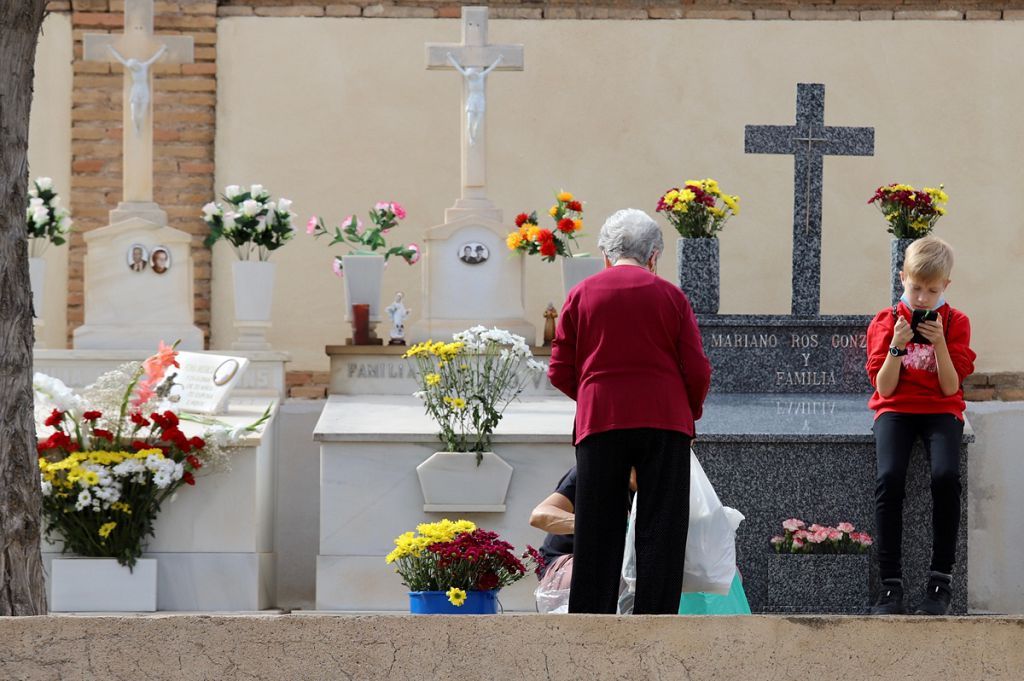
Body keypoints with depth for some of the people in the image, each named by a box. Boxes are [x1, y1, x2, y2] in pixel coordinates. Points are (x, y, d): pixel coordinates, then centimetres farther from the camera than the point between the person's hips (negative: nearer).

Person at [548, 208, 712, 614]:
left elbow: (560, 373, 6)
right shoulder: (670, 296, 5)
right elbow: (697, 371, 2)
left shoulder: (582, 295, 7)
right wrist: (690, 412, 20)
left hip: (600, 423, 1)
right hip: (665, 423, -1)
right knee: (661, 531, 1)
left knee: (597, 534, 4)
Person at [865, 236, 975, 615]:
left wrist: (939, 343, -13)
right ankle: (890, 584, -25)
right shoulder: (886, 322, 5)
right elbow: (885, 388, 0)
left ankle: (941, 580, -21)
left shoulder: (956, 323, 5)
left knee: (946, 475, -31)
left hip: (940, 410, 0)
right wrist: (897, 346, -13)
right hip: (896, 410, 0)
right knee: (889, 478, -29)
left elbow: (950, 387, -2)